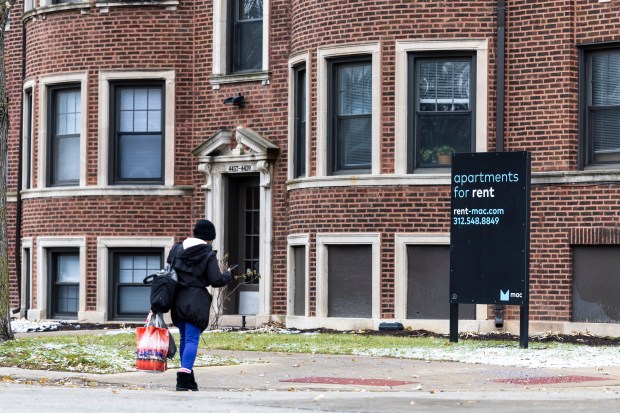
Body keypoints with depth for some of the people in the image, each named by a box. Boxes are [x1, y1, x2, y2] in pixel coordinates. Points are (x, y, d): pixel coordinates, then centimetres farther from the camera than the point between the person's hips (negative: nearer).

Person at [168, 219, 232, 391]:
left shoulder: (177, 248, 10)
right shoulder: (208, 255, -7)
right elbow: (216, 280, -10)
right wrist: (227, 275, 9)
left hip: (177, 299, 6)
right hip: (196, 300, -6)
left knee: (184, 338, 16)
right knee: (192, 339, -7)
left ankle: (187, 377, 21)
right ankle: (184, 375, -20)